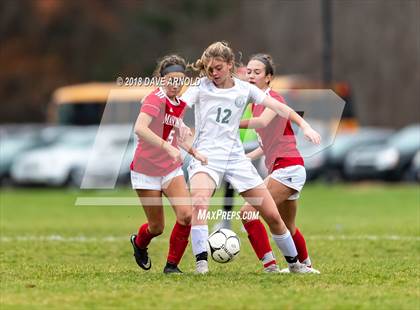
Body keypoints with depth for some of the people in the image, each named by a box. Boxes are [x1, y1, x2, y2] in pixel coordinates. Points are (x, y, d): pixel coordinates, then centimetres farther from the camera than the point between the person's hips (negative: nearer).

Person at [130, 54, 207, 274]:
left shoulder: (180, 105, 6)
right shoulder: (156, 99, -18)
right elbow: (140, 129, -35)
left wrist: (193, 152, 11)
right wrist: (168, 147, -42)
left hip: (171, 169, 6)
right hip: (146, 171, -6)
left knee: (186, 214, -16)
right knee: (157, 227, 2)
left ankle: (172, 265, 0)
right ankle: (139, 243, 40)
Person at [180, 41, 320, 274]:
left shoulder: (245, 89, 9)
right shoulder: (201, 87, 3)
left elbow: (278, 107, 6)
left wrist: (304, 125, -4)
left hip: (235, 156, 3)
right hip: (206, 156, -3)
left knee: (272, 215, 2)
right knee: (199, 203, -34)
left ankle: (294, 262, 21)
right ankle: (201, 262, -32)